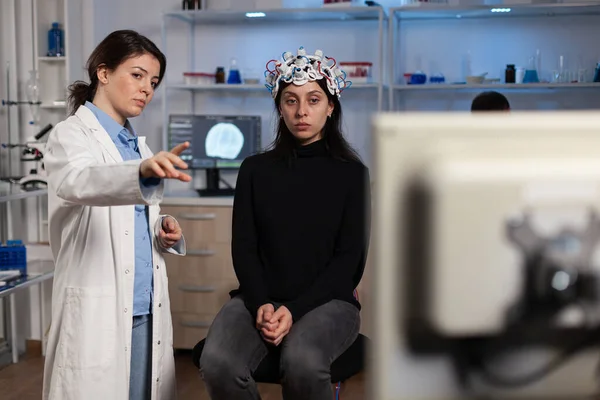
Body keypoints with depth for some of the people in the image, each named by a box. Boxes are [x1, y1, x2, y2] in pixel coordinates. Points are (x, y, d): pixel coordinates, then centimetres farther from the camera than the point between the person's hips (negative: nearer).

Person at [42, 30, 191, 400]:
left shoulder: (138, 144, 15)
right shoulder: (71, 135, -6)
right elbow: (78, 182, -29)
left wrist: (164, 230, 1)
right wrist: (142, 173, -48)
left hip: (145, 309, 7)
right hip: (97, 311, -6)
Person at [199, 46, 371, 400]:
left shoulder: (351, 173, 5)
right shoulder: (255, 169, 11)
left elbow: (350, 260, -2)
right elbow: (244, 248, 6)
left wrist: (295, 310, -14)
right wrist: (261, 305, -13)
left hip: (326, 301, -2)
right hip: (260, 299, 2)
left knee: (303, 363, -36)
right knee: (218, 363, -30)